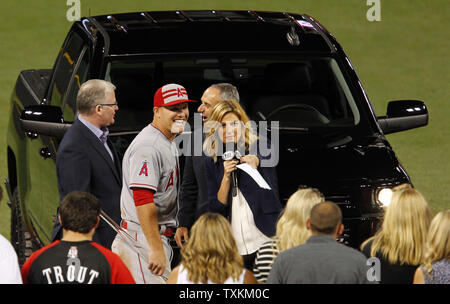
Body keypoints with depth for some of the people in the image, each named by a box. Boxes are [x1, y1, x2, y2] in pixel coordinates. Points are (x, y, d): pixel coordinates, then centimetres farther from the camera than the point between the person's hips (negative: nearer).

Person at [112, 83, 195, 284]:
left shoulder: (169, 144, 16)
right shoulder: (147, 147, -18)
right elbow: (143, 200, -25)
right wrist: (156, 250, -28)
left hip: (161, 236, 10)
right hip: (142, 238, -10)